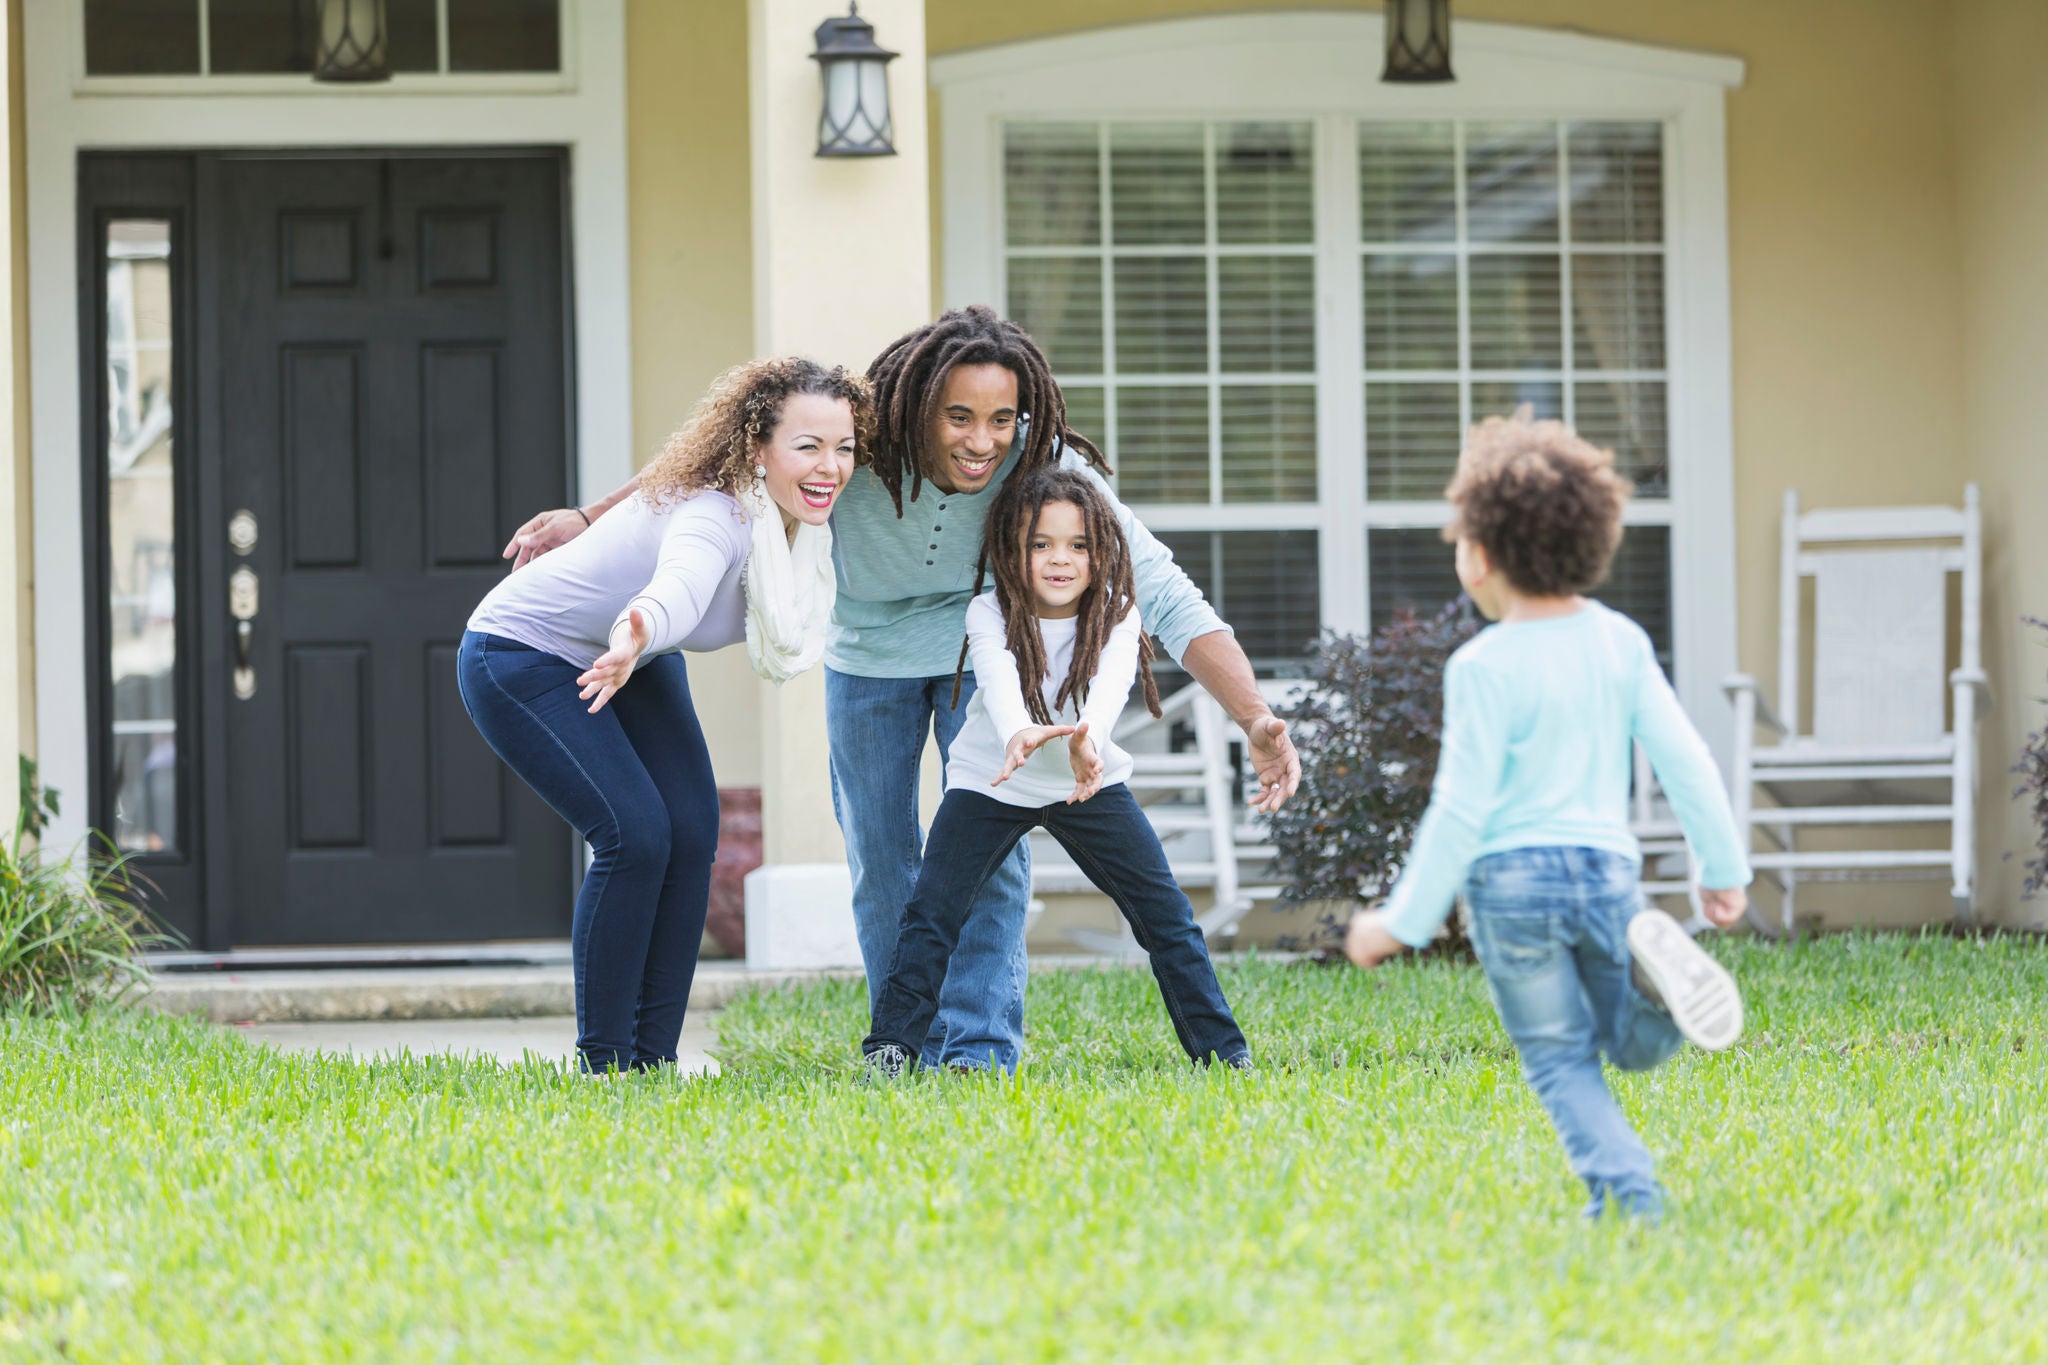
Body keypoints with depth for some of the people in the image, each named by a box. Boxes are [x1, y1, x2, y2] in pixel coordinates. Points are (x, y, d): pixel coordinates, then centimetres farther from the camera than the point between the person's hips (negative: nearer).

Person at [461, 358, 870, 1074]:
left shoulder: (806, 519, -13)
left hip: (624, 657, 8)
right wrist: (635, 640, -81)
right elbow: (679, 587, -61)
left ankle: (655, 1057, 2)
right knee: (636, 834, -19)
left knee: (692, 832, -6)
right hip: (521, 657, -8)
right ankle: (602, 1064, -8)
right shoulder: (714, 518, -37)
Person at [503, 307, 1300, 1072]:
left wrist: (1257, 720, -49)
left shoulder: (1048, 469, -37)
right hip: (869, 654, 1)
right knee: (880, 857, 9)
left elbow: (1166, 597, -39)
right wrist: (587, 520, -11)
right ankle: (910, 1046, 24)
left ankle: (980, 1048, -2)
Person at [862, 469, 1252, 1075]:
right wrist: (1019, 734, -63)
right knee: (931, 911, -13)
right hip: (990, 781, -1)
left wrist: (1088, 735, -60)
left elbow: (1111, 681, -36)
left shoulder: (1116, 616, -16)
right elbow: (1000, 679, -39)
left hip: (1091, 783, 1)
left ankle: (1220, 1047, 4)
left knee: (1166, 912, -5)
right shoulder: (991, 615, -18)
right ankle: (891, 1047, -5)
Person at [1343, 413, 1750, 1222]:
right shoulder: (1620, 642, 3)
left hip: (1512, 879, -4)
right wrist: (1724, 867, 14)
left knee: (1560, 1062, 6)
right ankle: (1651, 965, -16)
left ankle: (1627, 1190, -13)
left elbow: (1463, 806, -11)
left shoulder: (1484, 667, -11)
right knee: (1633, 1044, 17)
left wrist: (1405, 920, -3)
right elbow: (1682, 756, 4)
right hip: (1605, 866, 4)